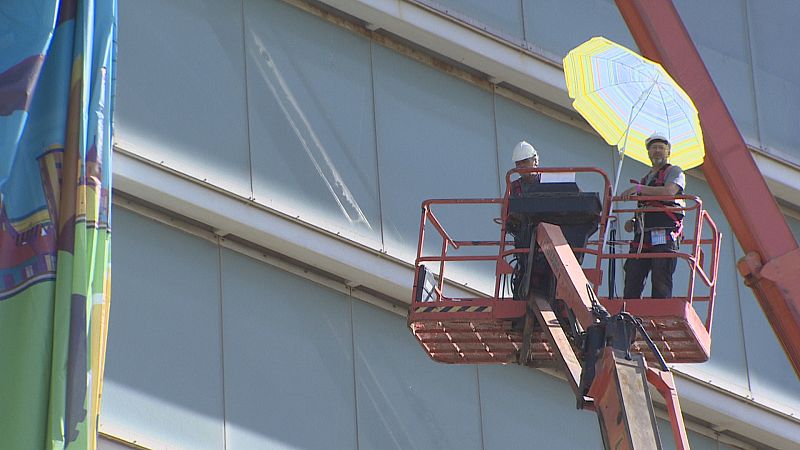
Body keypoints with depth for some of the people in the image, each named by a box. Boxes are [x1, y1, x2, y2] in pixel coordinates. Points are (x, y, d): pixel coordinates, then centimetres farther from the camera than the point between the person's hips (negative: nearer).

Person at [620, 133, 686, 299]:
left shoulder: (674, 172, 8)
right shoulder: (646, 179, 31)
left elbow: (669, 191, -14)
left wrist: (639, 188, -13)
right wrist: (633, 222, 12)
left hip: (664, 237, -7)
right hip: (642, 238, 7)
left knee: (661, 282, -13)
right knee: (632, 279, -4)